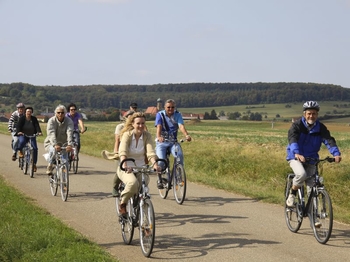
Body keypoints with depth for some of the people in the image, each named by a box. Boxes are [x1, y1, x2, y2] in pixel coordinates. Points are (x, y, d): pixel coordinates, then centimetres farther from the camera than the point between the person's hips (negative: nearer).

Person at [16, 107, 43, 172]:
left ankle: (34, 163, -1)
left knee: (35, 148, -12)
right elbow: (18, 125, -16)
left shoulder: (34, 119, -2)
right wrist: (19, 131, -37)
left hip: (32, 136, 2)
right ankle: (20, 151, -2)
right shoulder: (22, 118, -6)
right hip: (23, 135, -2)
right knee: (22, 142, -36)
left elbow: (37, 126, -13)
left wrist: (39, 132, -32)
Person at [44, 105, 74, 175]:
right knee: (53, 150, -34)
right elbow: (51, 134, -30)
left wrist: (70, 145, -46)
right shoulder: (51, 121, -15)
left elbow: (69, 133, -28)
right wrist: (55, 145, -47)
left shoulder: (69, 121, -11)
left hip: (63, 143, 3)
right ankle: (49, 166, -11)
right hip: (50, 143, -3)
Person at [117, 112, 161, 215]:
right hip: (126, 169, -3)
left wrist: (155, 164, -37)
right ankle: (122, 204, -7)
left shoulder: (147, 136, -5)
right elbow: (123, 151, -28)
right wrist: (124, 164, -47)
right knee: (133, 183, -34)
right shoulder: (127, 135, -13)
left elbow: (150, 152, -17)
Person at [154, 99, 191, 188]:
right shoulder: (160, 114, -4)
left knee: (180, 155, -27)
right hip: (162, 142, -1)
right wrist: (159, 136, -41)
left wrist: (186, 135, -37)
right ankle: (159, 179, 2)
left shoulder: (177, 115, 0)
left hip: (173, 142, 1)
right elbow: (159, 126, -20)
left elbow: (181, 126, -16)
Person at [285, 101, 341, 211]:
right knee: (301, 174, -31)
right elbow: (292, 139, -30)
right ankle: (292, 194, -5)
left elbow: (328, 140, -18)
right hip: (295, 157, -3)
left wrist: (336, 153, -37)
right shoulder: (297, 125, -13)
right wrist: (297, 153, -50)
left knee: (312, 185, -4)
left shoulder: (321, 128, -4)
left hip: (311, 158, 3)